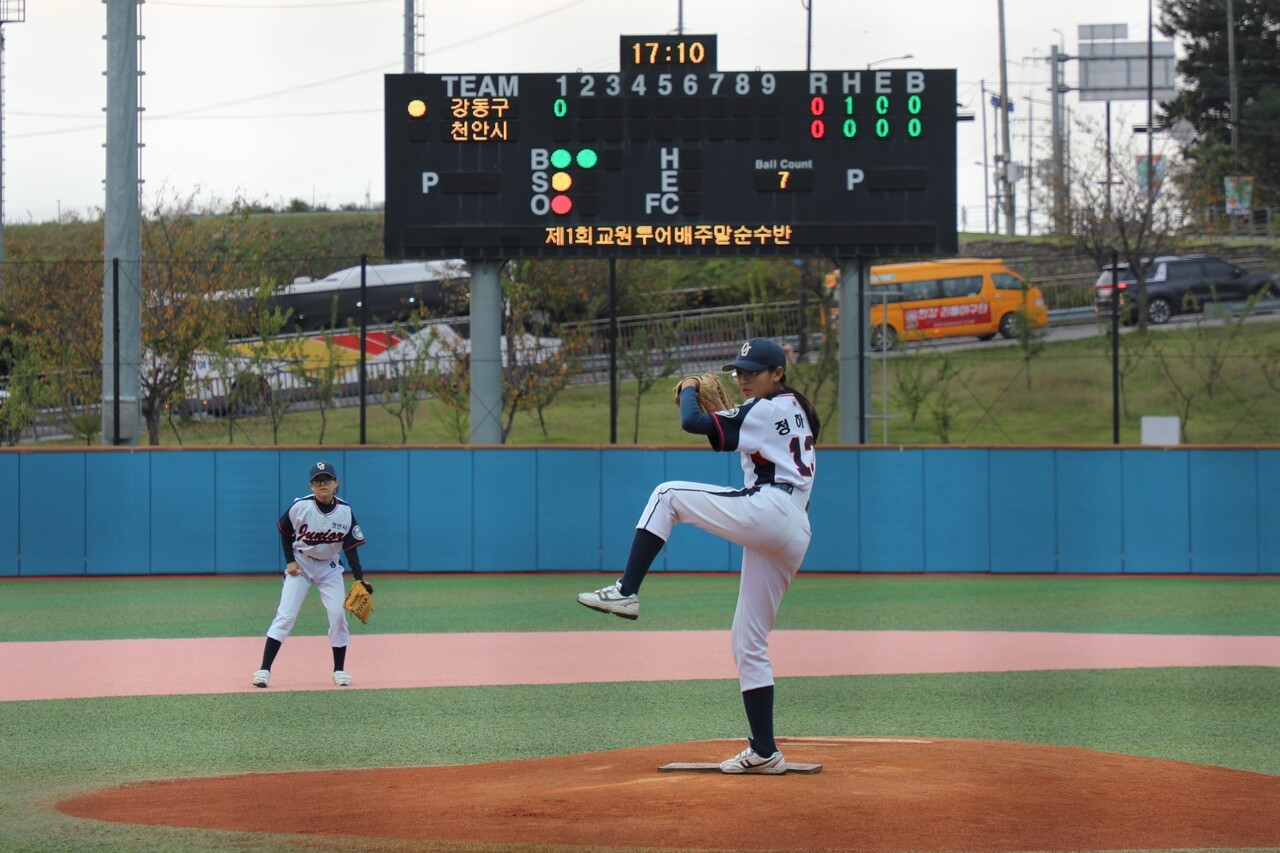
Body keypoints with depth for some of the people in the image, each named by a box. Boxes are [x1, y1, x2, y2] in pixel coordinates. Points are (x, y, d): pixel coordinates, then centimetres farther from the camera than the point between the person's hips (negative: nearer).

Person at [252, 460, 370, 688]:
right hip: (300, 565, -2)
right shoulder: (300, 507, -19)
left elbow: (351, 547, -12)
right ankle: (264, 670, -11)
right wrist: (289, 561, -8)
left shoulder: (345, 512, -15)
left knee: (338, 615, -5)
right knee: (285, 615, -10)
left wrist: (359, 578, -23)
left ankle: (339, 671, 11)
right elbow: (284, 532, -1)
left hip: (330, 567, 2)